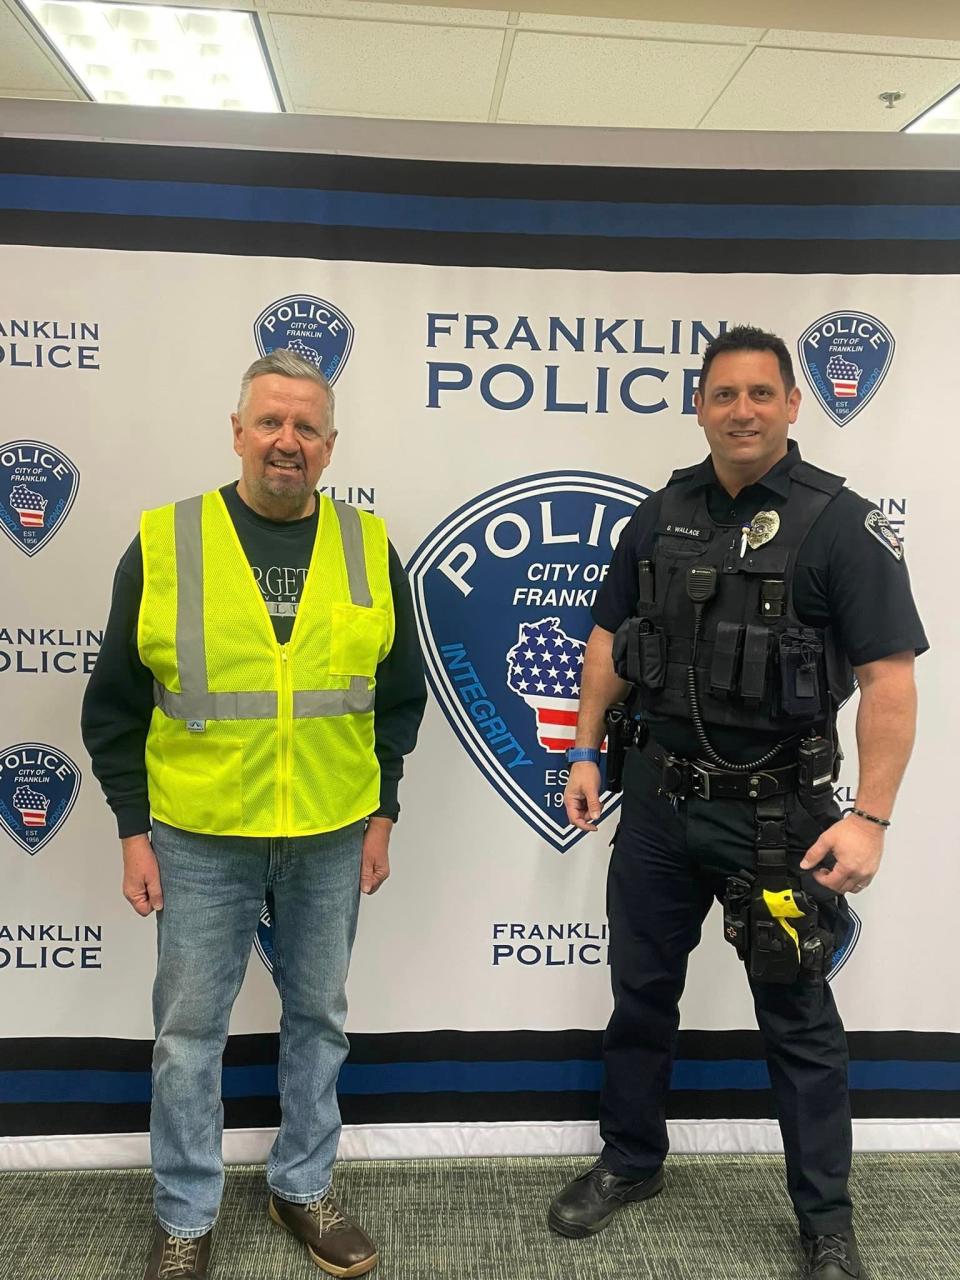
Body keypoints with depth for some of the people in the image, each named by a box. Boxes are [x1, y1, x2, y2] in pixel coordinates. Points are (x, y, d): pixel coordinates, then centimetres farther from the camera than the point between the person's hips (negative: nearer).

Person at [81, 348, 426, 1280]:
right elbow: (115, 707, -1)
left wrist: (382, 815, 3)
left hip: (332, 838, 2)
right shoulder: (163, 543, -5)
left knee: (318, 1017, 16)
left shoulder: (368, 547, 0)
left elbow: (399, 696, 6)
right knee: (188, 1029, 11)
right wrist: (132, 828, -2)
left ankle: (303, 1188, 37)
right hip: (199, 837, -1)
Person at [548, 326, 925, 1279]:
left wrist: (870, 816, -19)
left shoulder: (841, 524, -10)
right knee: (641, 989, 17)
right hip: (657, 798, 5)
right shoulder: (660, 517, 4)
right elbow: (608, 641, 11)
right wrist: (585, 751, 6)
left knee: (797, 1014, 11)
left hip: (777, 811, -4)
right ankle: (629, 1162, 39)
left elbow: (889, 681, -13)